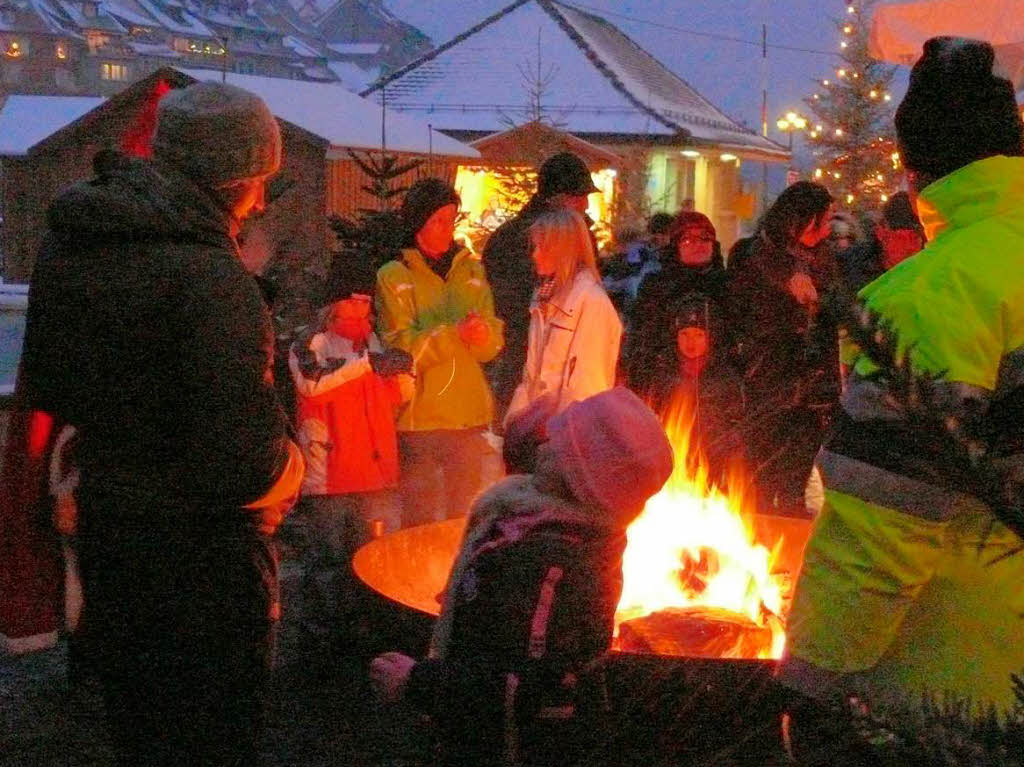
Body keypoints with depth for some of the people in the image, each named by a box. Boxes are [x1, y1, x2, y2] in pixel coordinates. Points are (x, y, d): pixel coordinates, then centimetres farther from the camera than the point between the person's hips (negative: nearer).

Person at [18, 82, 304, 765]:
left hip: (105, 533, 7)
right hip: (200, 552, -7)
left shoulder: (66, 244, 0)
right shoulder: (213, 278, -26)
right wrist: (291, 469, -8)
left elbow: (45, 388, 12)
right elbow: (248, 463, -29)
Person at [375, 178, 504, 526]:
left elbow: (492, 345, 6)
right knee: (419, 523, 1)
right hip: (417, 417, -3)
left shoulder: (472, 270, 12)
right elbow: (400, 347, -10)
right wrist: (455, 333, -23)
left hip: (468, 417, 4)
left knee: (465, 520, 12)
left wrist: (482, 333, -18)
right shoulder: (393, 276, 1)